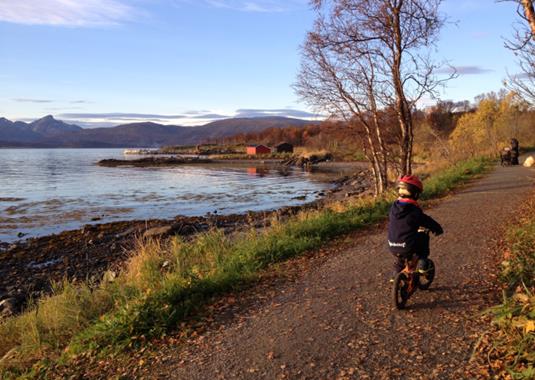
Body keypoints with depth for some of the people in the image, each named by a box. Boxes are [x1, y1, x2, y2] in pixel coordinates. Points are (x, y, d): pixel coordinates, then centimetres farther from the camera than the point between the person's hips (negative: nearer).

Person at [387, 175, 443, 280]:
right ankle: (422, 263, 14)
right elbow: (429, 222, -4)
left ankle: (396, 273, 41)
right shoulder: (415, 211, -12)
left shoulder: (393, 207, 3)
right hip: (408, 247, -5)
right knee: (423, 237, 21)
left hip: (393, 248, 5)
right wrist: (438, 229, 18)